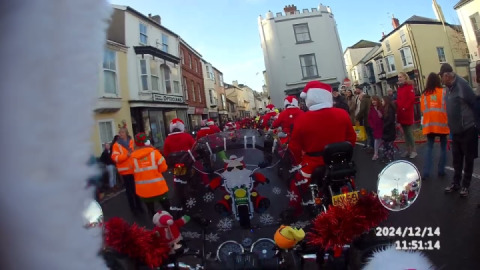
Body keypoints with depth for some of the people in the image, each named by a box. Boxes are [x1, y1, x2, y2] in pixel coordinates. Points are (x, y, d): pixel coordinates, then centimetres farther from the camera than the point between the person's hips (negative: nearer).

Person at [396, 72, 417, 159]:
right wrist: (398, 109, 5)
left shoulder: (409, 86, -6)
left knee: (409, 133, -3)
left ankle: (413, 150, 8)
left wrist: (405, 108, -19)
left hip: (408, 113, -7)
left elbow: (411, 99, -16)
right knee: (405, 133, 12)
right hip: (401, 114, 7)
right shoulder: (399, 88, 16)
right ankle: (408, 150, 21)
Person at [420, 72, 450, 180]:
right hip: (442, 123, -1)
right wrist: (448, 121, 14)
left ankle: (426, 173, 2)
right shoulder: (443, 91, -2)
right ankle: (441, 171, 13)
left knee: (429, 148, 6)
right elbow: (448, 107, 0)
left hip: (429, 124, 2)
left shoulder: (424, 94, 3)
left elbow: (422, 109, 4)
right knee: (443, 147, 11)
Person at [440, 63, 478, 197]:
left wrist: (474, 120, -12)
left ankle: (465, 185, 22)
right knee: (457, 159, 17)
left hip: (467, 129, -7)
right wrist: (452, 126, 11)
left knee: (468, 159, 9)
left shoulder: (462, 84, -19)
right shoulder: (449, 87, 4)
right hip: (456, 130, 7)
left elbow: (474, 103, -18)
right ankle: (456, 183, 31)